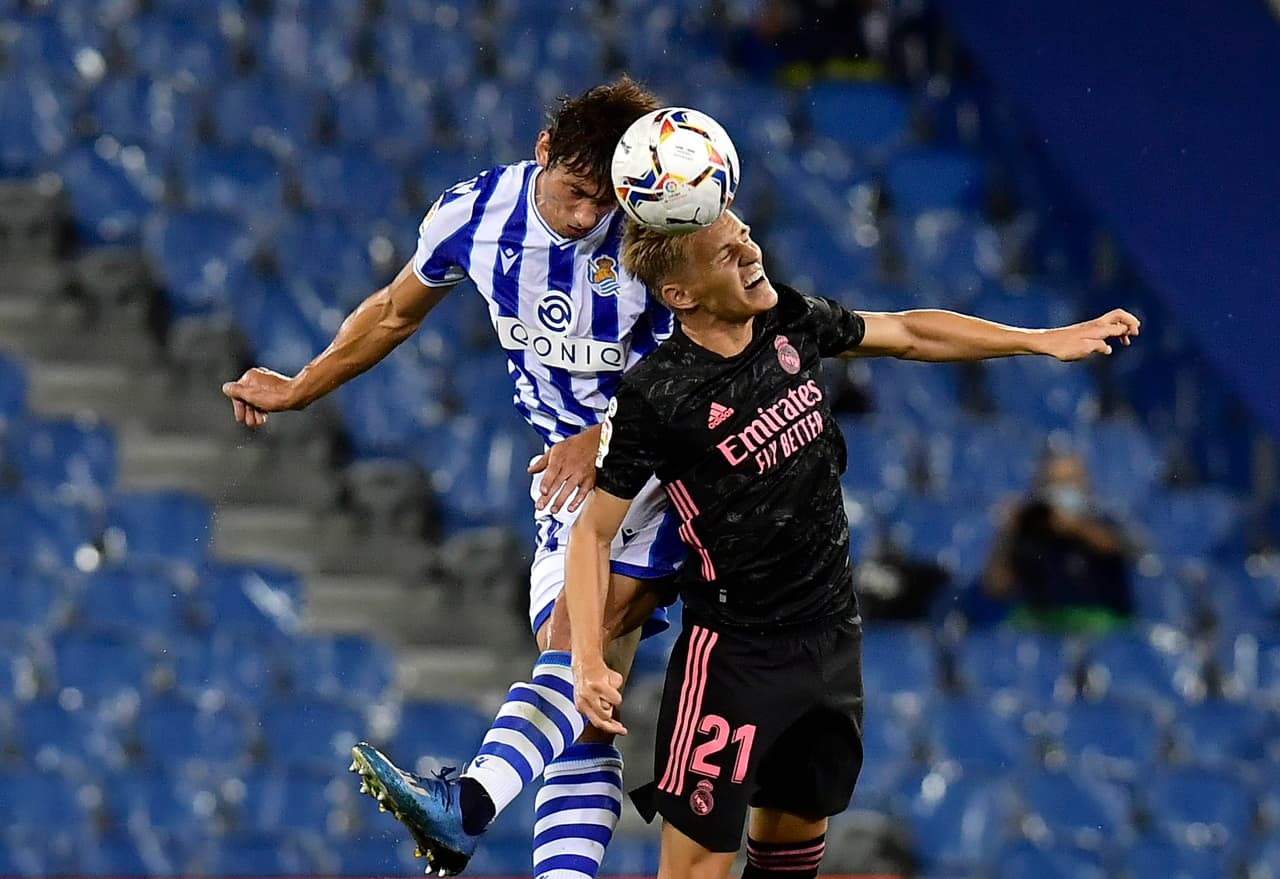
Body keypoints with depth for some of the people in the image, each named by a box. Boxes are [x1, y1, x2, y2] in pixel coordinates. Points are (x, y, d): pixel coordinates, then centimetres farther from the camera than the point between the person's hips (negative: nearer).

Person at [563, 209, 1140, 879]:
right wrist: (588, 662, -23)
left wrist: (1047, 340, 16)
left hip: (832, 636, 6)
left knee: (800, 818, 17)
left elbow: (908, 334, 14)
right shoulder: (654, 397, -20)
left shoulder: (790, 321, -3)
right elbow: (594, 530, -13)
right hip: (733, 652, -6)